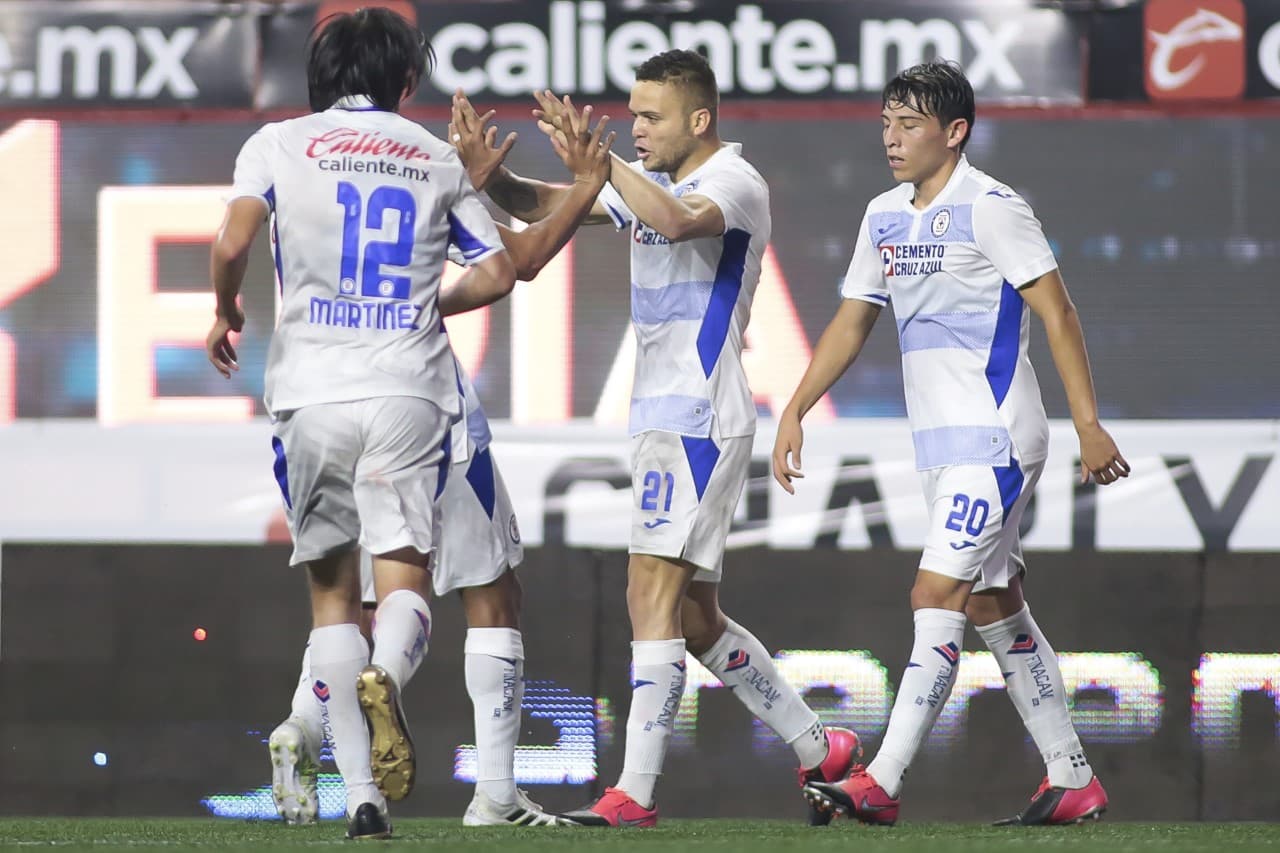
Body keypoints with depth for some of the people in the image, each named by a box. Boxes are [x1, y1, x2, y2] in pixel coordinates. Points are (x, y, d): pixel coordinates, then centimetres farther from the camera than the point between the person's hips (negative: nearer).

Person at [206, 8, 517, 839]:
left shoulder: (280, 143, 7)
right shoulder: (436, 157, 13)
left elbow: (233, 244, -8)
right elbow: (499, 273, 12)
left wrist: (226, 312, 11)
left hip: (313, 392, 0)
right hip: (411, 391, 0)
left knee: (333, 590, 10)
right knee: (404, 582, -2)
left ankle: (361, 794, 1)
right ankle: (387, 675, -39)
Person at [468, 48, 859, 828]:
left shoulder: (735, 183, -11)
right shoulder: (651, 182, 16)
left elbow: (676, 218, -33)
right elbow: (543, 206, 13)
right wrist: (491, 174, -7)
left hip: (700, 420, -10)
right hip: (662, 416, 10)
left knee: (653, 594, -15)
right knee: (695, 617, 12)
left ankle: (635, 793, -18)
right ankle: (821, 750, 23)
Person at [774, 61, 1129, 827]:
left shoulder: (991, 209, -11)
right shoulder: (885, 217, 12)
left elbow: (1058, 313, -12)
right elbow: (851, 324, 20)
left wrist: (1089, 426, -17)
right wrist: (795, 411, 13)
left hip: (995, 441, -9)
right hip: (942, 445, 9)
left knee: (936, 598, -14)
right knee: (996, 608, 10)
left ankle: (883, 784, -18)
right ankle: (1074, 781, 17)